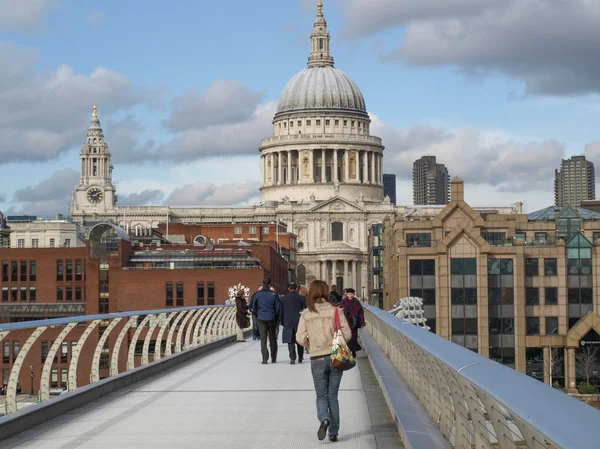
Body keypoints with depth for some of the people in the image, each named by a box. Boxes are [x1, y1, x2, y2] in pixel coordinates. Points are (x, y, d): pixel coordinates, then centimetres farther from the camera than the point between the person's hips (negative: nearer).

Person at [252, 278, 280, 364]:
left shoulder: (257, 294, -1)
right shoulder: (274, 294, -5)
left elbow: (254, 307, 7)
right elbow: (278, 307, -1)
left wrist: (257, 315, 22)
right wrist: (277, 317, 13)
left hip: (261, 319, 0)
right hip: (272, 318, 0)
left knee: (263, 339, 2)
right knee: (272, 339, 11)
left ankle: (265, 359, -8)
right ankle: (273, 358, 17)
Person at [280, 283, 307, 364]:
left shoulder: (283, 299, 1)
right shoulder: (301, 298, -2)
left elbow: (281, 312, 5)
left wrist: (283, 323, 14)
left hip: (288, 322, 0)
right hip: (299, 321, 0)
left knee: (290, 341, 1)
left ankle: (292, 358, -8)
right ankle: (300, 357, 15)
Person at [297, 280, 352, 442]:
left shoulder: (306, 314, -5)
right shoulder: (336, 311, -6)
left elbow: (300, 338, -7)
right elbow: (347, 334, -7)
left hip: (317, 359, -1)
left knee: (321, 395, 12)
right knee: (333, 395, 11)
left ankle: (324, 418, -18)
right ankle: (333, 432, 12)